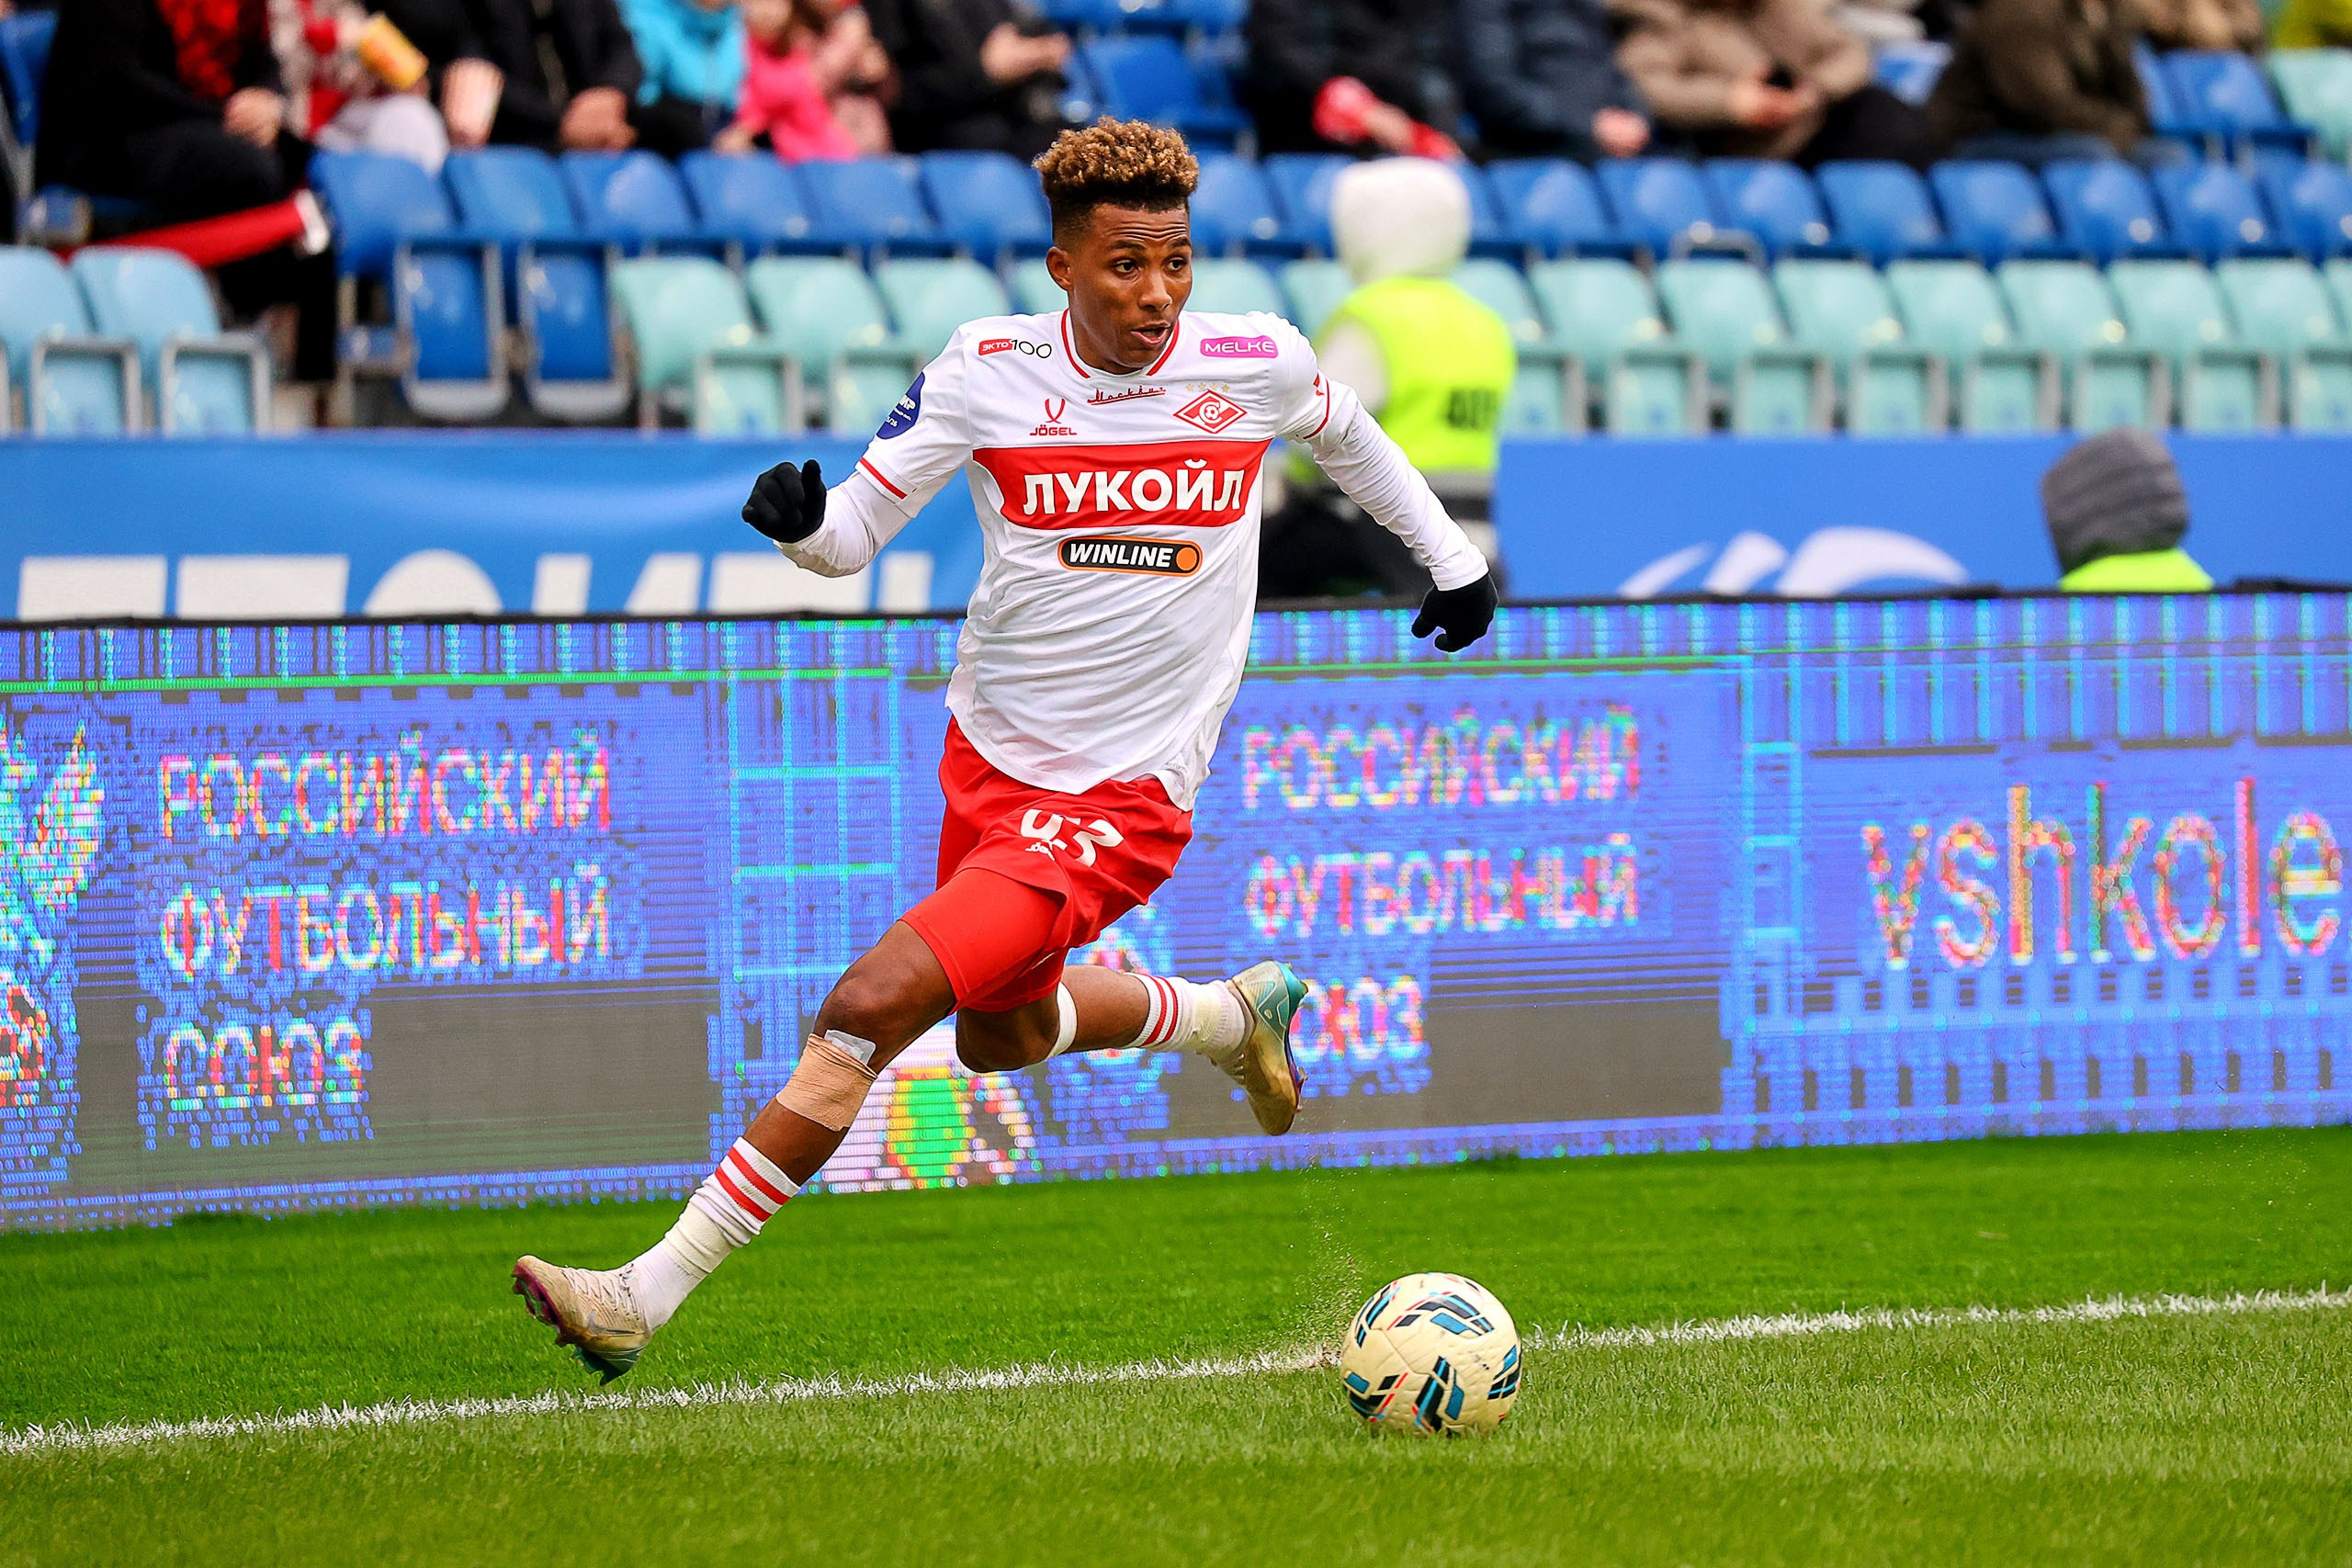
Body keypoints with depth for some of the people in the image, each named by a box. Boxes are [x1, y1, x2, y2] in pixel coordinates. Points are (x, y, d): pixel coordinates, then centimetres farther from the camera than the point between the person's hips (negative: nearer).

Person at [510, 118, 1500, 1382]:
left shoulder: (1256, 364, -9)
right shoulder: (987, 373, -8)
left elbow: (1347, 434, 15)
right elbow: (856, 532, -4)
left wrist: (1450, 555, 27)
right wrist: (798, 518, -27)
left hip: (1118, 802, -5)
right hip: (987, 758, 5)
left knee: (872, 1005, -18)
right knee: (999, 1036, 25)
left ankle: (650, 1293, -15)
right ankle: (1235, 1015, 53)